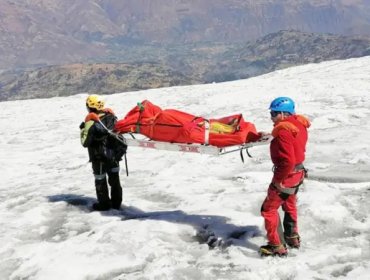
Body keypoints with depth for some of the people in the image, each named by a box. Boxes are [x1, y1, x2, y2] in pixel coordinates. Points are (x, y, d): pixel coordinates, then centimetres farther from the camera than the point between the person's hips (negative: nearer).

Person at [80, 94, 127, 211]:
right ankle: (116, 202, 27)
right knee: (114, 178, 17)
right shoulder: (111, 116, -3)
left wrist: (82, 130, -1)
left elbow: (85, 142, -14)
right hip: (114, 154, 5)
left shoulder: (91, 121, -19)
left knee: (100, 180, 11)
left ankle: (104, 204, 21)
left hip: (99, 157, -5)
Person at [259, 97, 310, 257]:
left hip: (286, 175, -10)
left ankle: (278, 246, 8)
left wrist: (278, 179, -22)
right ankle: (292, 238, 43)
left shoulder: (284, 131, -27)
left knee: (268, 209, 2)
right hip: (298, 172, 10)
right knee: (289, 205, 28)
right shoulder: (298, 124, 1)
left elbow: (287, 161, -32)